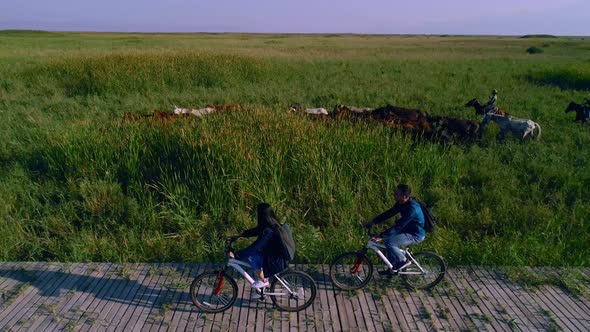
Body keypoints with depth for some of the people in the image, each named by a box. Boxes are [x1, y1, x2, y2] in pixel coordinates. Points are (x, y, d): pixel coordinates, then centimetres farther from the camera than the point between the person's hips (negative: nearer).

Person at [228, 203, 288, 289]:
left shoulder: (268, 231, -28)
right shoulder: (272, 224, -1)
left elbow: (254, 247, -29)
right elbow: (255, 231, 14)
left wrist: (235, 255, -23)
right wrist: (239, 236, 16)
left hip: (277, 262, -9)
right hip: (279, 256, 9)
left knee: (250, 256, -14)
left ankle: (263, 281, 3)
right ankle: (264, 277, 20)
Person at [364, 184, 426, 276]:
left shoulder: (412, 208, -31)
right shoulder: (401, 203, -3)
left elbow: (398, 226, -32)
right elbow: (389, 213, 4)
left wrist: (380, 236, -32)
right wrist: (373, 222, -3)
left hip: (416, 235, -9)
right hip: (409, 231, 9)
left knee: (389, 242, -22)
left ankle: (403, 260, 0)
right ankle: (392, 269, 17)